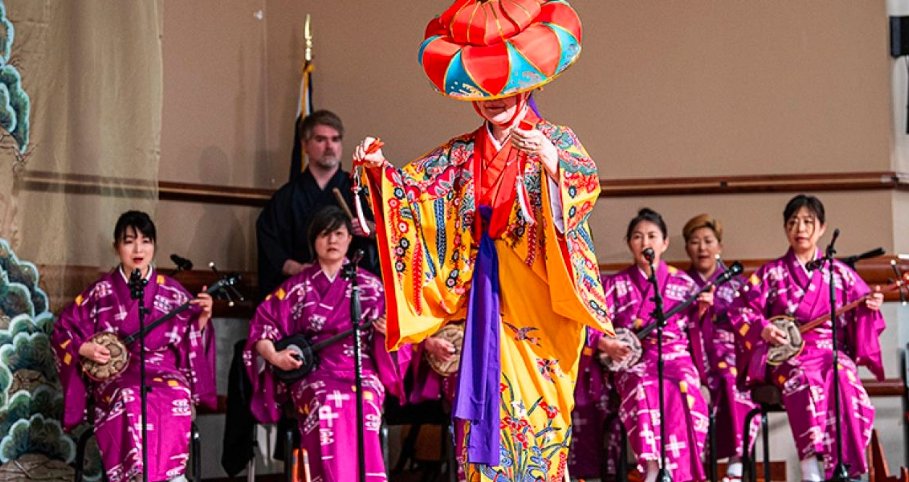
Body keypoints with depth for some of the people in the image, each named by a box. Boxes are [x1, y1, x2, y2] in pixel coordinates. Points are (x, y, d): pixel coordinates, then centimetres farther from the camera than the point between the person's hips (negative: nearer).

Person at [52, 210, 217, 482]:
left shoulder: (171, 291, 8)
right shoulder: (101, 292, 6)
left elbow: (191, 339, 9)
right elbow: (62, 331, 10)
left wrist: (202, 317, -10)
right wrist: (84, 349, -8)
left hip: (164, 372, 1)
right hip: (116, 375, -1)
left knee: (174, 399, -35)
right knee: (130, 400, -36)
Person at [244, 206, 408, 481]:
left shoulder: (370, 285, 13)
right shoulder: (297, 287, 13)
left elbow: (383, 340, 11)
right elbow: (260, 326, 10)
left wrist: (389, 331, -12)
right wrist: (274, 356, -7)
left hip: (360, 370, 0)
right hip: (313, 372, 0)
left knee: (361, 406, -34)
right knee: (328, 406, -34)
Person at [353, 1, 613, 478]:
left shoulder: (555, 140, 2)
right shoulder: (462, 153, 12)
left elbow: (587, 187, -14)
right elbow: (414, 187, 6)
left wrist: (552, 164, -32)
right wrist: (380, 171, -12)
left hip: (540, 293, -3)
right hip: (487, 293, 3)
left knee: (537, 403, -6)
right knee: (491, 393, -1)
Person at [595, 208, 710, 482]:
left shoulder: (683, 284, 14)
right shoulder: (615, 285, 12)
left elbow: (694, 332, 14)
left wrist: (701, 310, -5)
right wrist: (606, 344, -14)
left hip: (675, 355, 1)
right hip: (633, 359, 0)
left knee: (682, 391, -33)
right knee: (643, 390, -35)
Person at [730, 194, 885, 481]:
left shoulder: (839, 273, 13)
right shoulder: (771, 274, 9)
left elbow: (861, 310, 12)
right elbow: (742, 311, 5)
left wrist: (871, 306, -10)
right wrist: (763, 329, -12)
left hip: (832, 351, 1)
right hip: (788, 354, -1)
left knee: (844, 381, -34)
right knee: (805, 382, -35)